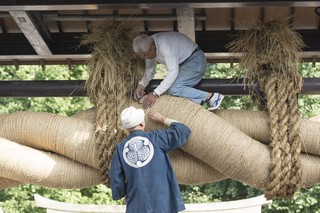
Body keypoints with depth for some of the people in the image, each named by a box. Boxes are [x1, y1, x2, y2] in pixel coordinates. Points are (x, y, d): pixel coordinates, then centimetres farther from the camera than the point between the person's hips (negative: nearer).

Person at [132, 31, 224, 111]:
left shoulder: (164, 45, -31)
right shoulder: (148, 48, -3)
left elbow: (173, 72, -32)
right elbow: (149, 71, 7)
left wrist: (156, 93, -33)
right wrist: (141, 85, -12)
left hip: (195, 60, -10)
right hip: (184, 64, 10)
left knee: (174, 89, -25)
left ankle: (211, 97, -21)